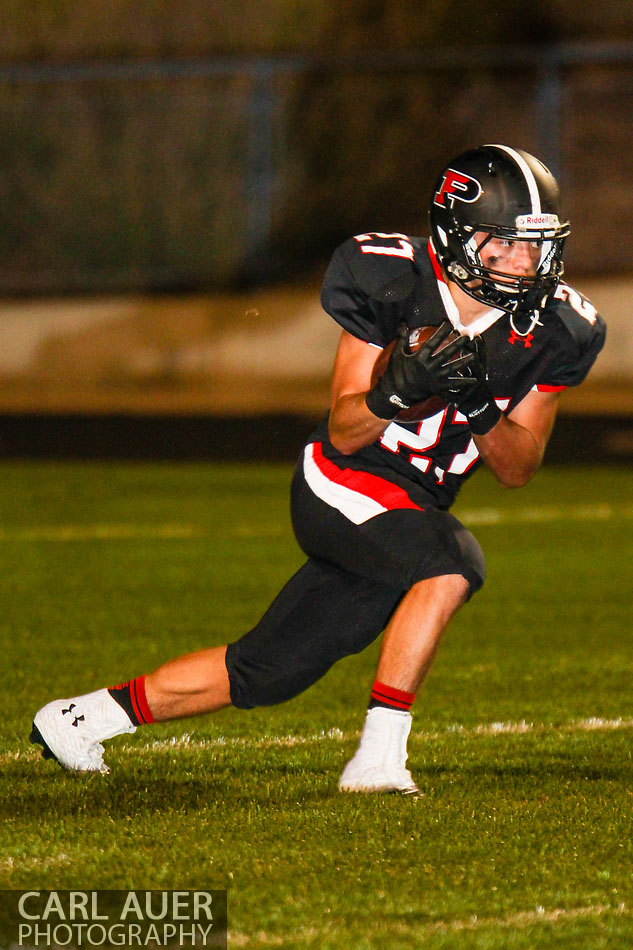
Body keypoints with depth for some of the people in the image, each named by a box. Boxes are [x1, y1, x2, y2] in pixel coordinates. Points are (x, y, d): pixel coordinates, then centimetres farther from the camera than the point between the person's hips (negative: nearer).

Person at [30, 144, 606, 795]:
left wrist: (479, 408, -20)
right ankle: (378, 760, -27)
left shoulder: (553, 331, -4)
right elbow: (344, 432, -12)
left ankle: (85, 716, 29)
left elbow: (518, 470, 0)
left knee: (263, 673, 11)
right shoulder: (389, 282, -16)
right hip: (343, 484, -6)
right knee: (454, 562, -33)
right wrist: (395, 390, -33)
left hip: (409, 511, 6)